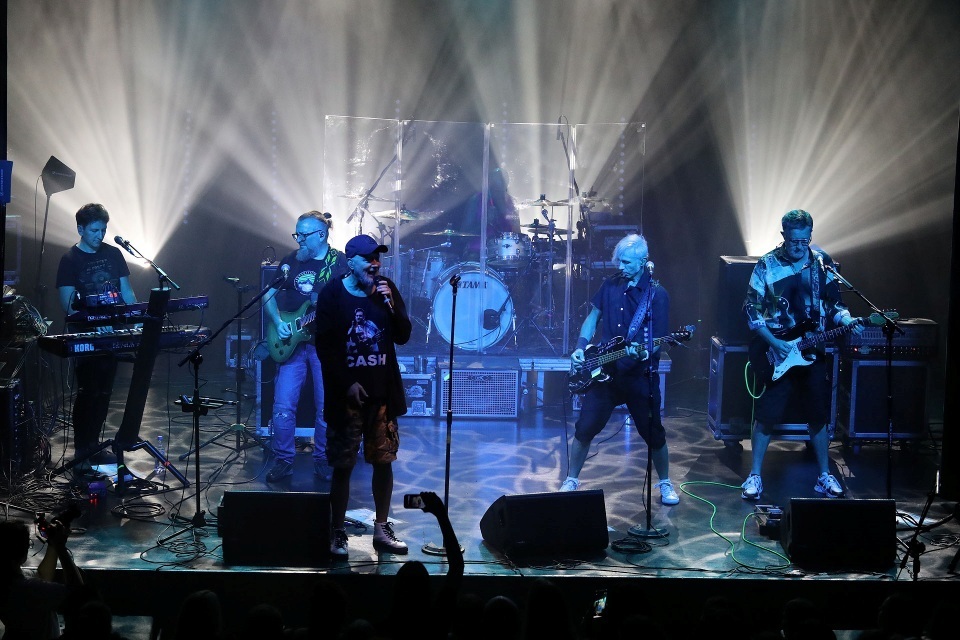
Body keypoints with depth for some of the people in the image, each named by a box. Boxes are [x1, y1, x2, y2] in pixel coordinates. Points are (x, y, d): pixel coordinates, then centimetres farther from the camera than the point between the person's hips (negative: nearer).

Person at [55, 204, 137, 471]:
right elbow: (67, 304, -12)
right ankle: (81, 452, 1)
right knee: (87, 393, -6)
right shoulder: (70, 260, -6)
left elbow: (127, 292, 11)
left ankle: (94, 446, 19)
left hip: (112, 333, 5)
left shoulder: (113, 254, 9)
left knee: (104, 393, 8)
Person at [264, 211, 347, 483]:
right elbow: (269, 295, 11)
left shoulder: (340, 262, -2)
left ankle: (322, 460, 19)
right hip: (291, 341, 3)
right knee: (283, 405, -1)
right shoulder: (291, 260, 7)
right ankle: (284, 460, 12)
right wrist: (278, 322, -5)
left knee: (327, 407, 3)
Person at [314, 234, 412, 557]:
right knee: (343, 466, -1)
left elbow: (403, 336, 5)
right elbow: (324, 346, -7)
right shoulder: (333, 294, -5)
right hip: (346, 394, -4)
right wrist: (348, 384, -13)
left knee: (384, 462, 9)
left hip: (383, 392, 4)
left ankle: (382, 530, 20)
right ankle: (338, 534, 9)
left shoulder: (386, 289, 6)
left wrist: (391, 304, -11)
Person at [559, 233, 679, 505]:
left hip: (640, 375, -3)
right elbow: (592, 318, 14)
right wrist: (580, 348, 0)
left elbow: (659, 341, -9)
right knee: (585, 428, 2)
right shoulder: (610, 285, 3)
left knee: (653, 433, 5)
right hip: (605, 371, 3)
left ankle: (665, 484, 25)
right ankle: (571, 480, 18)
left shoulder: (657, 295, -9)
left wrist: (644, 352, -31)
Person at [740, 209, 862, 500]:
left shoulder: (821, 262, 3)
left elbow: (833, 303, 10)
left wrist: (846, 319, -11)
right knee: (766, 416, -2)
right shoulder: (767, 265, -6)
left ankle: (824, 476, 20)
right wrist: (772, 342, -15)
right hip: (775, 353, -3)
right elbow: (751, 309, -6)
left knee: (819, 415, 7)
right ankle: (755, 476, 9)